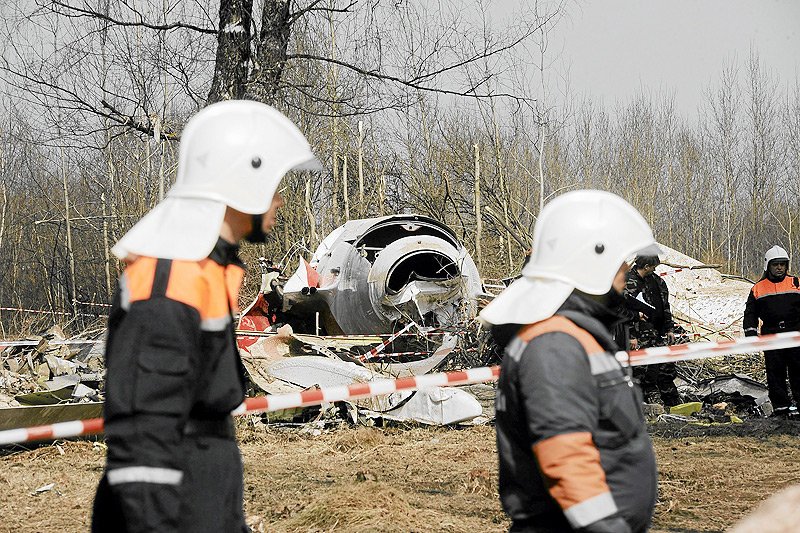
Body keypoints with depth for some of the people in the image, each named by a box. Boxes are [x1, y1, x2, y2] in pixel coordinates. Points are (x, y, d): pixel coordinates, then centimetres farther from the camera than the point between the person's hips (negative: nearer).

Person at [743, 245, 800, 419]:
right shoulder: (758, 288, 11)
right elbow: (750, 313, 14)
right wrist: (750, 331, 1)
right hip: (771, 336, 1)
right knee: (775, 372, 0)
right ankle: (780, 406, 5)